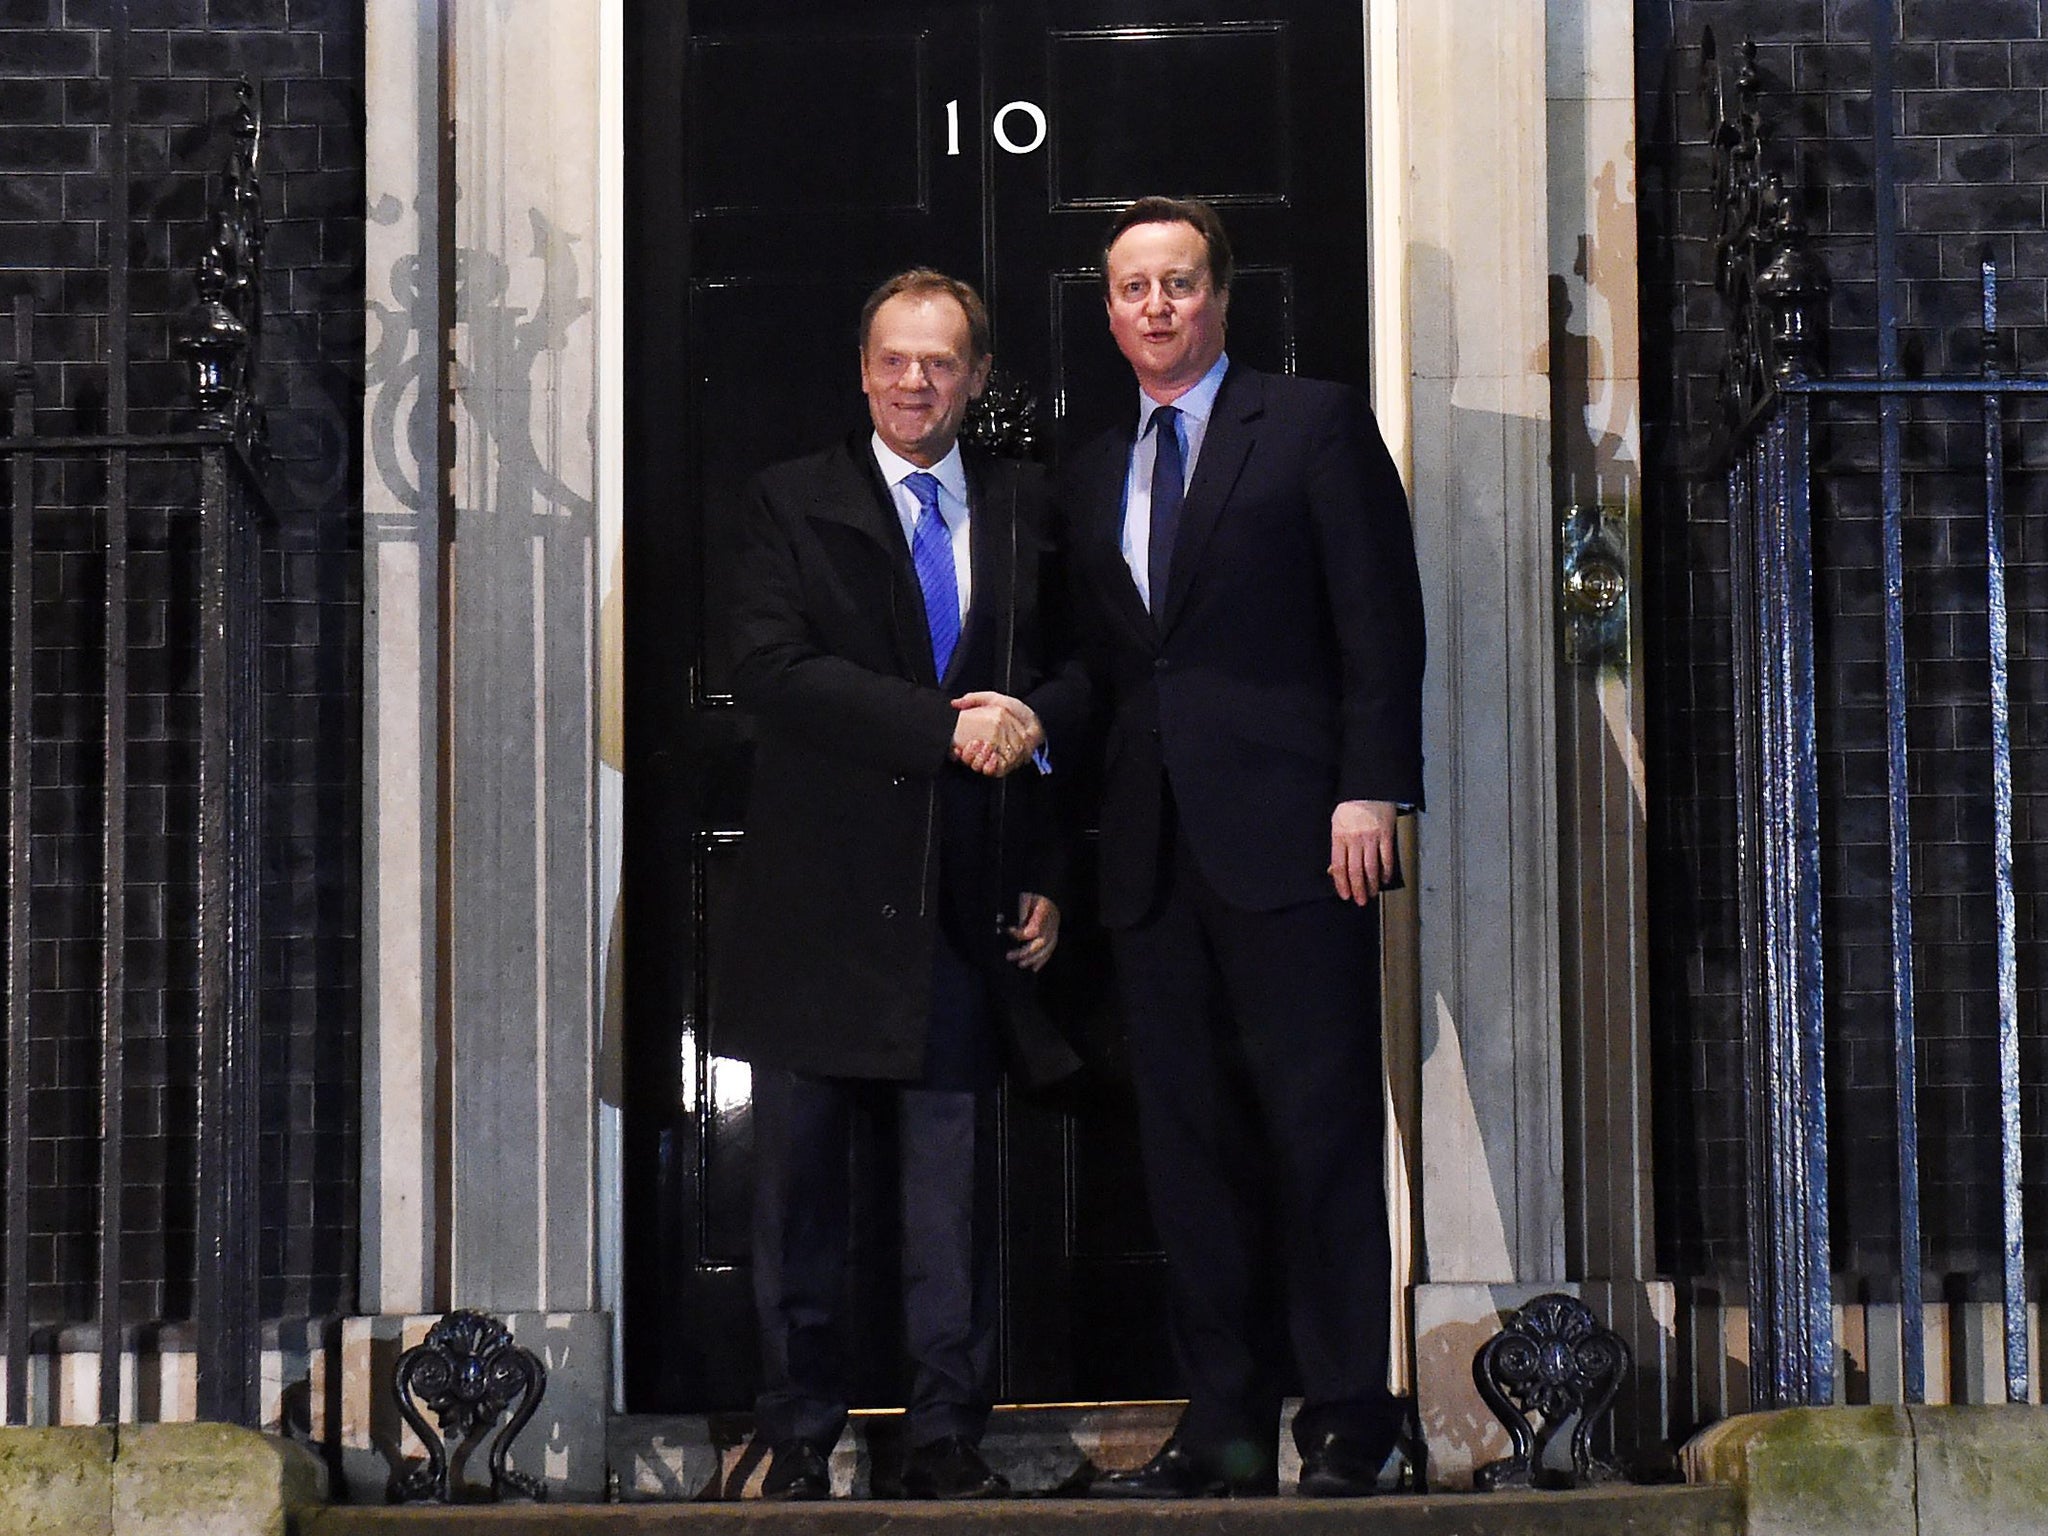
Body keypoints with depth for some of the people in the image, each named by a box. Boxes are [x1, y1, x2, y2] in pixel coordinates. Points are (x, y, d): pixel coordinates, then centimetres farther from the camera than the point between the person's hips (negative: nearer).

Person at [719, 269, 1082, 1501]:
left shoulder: (1027, 508, 12)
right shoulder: (794, 504, 4)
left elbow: (1077, 678, 15)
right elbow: (771, 673, -10)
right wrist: (947, 723, -17)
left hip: (967, 901, 2)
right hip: (821, 897, -1)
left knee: (957, 1187, 4)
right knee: (801, 1185, 5)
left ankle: (950, 1436, 13)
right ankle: (800, 1436, 15)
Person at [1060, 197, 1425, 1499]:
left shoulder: (1317, 425, 3)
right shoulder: (1094, 472, 19)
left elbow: (1381, 619, -3)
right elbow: (1103, 660, 17)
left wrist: (1370, 791, -12)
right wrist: (1099, 829, 6)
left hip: (1290, 836, -5)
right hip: (1154, 853, 6)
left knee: (1323, 1134, -5)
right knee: (1189, 1145, 6)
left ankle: (1349, 1425, 1)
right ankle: (1226, 1426, 12)